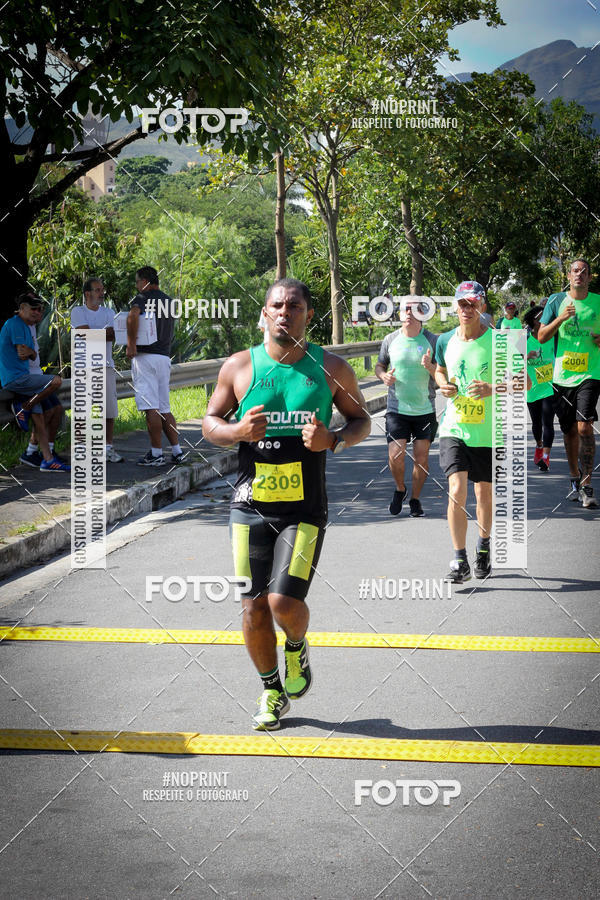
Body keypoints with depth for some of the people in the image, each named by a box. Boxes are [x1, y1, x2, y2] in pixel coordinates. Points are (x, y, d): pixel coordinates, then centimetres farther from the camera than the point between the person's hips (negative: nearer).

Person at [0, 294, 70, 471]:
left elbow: (32, 356, 19)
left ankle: (48, 459, 3)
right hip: (15, 378, -10)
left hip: (22, 380, 10)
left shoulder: (24, 326, 22)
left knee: (39, 419, 4)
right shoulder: (15, 324, -10)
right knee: (56, 381, -21)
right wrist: (29, 352, 6)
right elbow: (21, 355, -15)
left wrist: (30, 352, -3)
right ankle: (23, 408, -10)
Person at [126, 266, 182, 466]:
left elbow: (133, 316, -28)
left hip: (146, 356, -8)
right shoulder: (169, 301, 16)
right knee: (164, 408, 13)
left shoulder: (142, 298, -8)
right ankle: (177, 451, 10)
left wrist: (131, 344, -22)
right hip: (165, 356, 8)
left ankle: (156, 454, -6)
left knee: (151, 408, -6)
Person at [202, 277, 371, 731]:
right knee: (254, 607, 4)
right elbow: (210, 421, 10)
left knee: (284, 601, -16)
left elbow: (362, 420, 11)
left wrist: (334, 439, -11)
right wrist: (237, 431, -13)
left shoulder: (331, 368, 1)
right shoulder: (239, 367, 2)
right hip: (250, 506, 2)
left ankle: (297, 647, 20)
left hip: (304, 510, -2)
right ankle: (272, 690, 26)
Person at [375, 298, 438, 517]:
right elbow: (379, 365, 16)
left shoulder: (432, 340, -2)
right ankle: (400, 489, 19)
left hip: (425, 410, 0)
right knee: (395, 456, -10)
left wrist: (430, 367, -21)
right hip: (397, 408, 0)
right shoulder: (390, 340, 2)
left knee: (421, 457, 1)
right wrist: (383, 375, -7)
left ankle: (415, 499, 19)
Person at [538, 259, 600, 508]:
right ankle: (575, 479, 26)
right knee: (569, 431, 9)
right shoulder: (556, 301, 5)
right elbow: (541, 337, 3)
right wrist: (560, 319, -13)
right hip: (562, 375, 2)